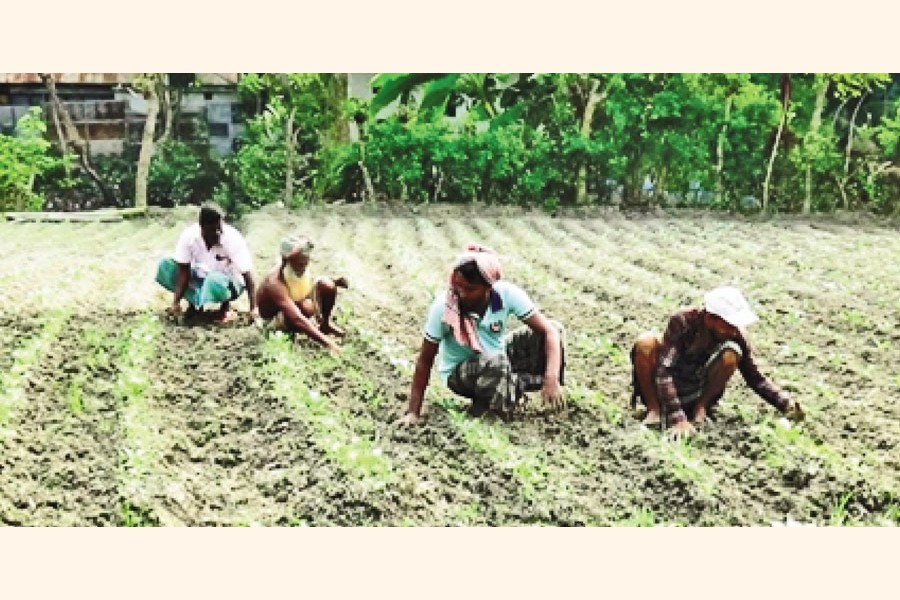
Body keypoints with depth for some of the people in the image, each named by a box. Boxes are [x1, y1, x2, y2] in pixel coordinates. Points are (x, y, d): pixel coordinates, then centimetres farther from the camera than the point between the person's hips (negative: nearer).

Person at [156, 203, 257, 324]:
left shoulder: (233, 239, -28)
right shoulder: (189, 235, -21)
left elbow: (247, 274, -30)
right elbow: (184, 271, -18)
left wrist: (253, 309, -37)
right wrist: (176, 302, -26)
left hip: (228, 282, -4)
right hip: (199, 278, 4)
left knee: (215, 281, -39)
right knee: (165, 266, -18)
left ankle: (225, 307, -6)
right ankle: (194, 303, 0)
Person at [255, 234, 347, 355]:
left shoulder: (300, 270, -16)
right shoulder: (275, 283, -38)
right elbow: (297, 319, -47)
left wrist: (334, 282, -12)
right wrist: (326, 342, -54)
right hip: (275, 320, -7)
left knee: (326, 284, -13)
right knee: (306, 307, -37)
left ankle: (325, 324, 10)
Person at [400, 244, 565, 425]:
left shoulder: (507, 294, -23)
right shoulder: (443, 306, -27)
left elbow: (549, 330, -23)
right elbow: (425, 361, -19)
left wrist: (552, 378, -37)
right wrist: (414, 412, -20)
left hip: (499, 357, 4)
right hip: (460, 371, -4)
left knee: (554, 329, -14)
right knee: (495, 363, -38)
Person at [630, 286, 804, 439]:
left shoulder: (736, 335, -14)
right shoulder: (683, 321, -24)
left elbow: (755, 378, -3)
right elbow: (664, 370, -31)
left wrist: (786, 403, -18)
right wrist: (676, 418, -39)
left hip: (696, 394, 2)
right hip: (664, 390, -2)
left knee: (731, 353, -24)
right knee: (646, 341, -31)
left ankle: (700, 407, -6)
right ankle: (653, 409, -15)